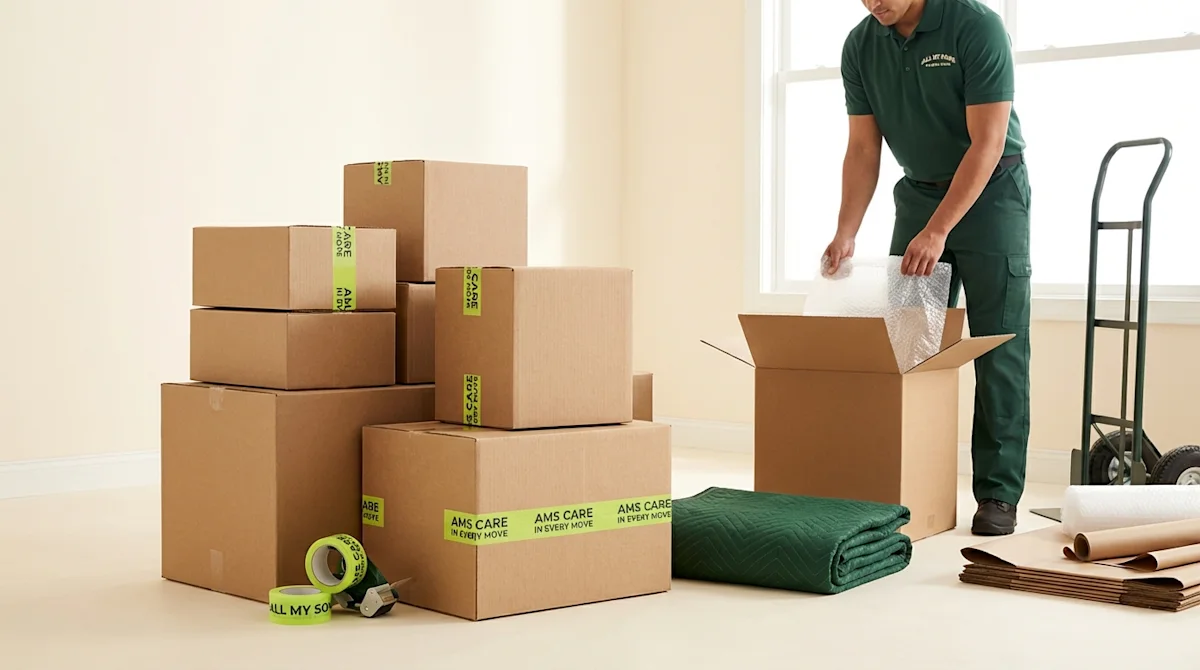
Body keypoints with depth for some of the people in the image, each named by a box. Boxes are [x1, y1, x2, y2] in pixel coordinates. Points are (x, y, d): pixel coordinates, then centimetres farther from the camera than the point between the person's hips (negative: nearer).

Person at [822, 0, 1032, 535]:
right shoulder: (860, 46, -4)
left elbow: (986, 143, -22)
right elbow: (863, 149, -1)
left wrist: (936, 231, -27)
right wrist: (846, 233, -13)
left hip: (990, 191, -5)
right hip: (918, 191, 5)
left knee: (998, 350, -7)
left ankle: (998, 494, -4)